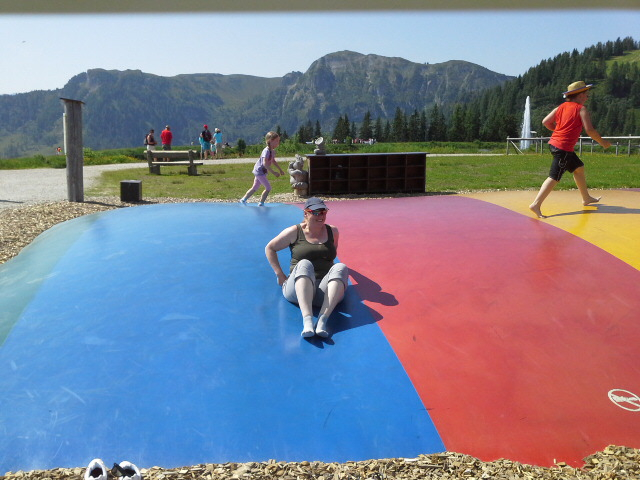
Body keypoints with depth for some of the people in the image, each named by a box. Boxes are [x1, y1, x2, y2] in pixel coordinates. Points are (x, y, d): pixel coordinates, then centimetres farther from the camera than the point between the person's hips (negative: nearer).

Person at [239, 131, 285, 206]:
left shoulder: (273, 151, 7)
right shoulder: (267, 151, -23)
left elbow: (273, 161, 24)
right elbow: (265, 163, -31)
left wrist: (280, 170, 25)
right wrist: (273, 172, -33)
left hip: (259, 172, 10)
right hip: (260, 171, -10)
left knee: (255, 188, 17)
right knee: (268, 188, -7)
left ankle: (243, 200, 24)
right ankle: (261, 203, 1)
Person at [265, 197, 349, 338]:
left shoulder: (333, 231, 14)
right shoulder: (295, 232, 6)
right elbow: (270, 248, 13)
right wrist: (280, 274, 5)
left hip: (325, 290, 2)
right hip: (298, 288, -2)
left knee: (341, 268, -28)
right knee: (304, 264, -34)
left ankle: (323, 319, -45)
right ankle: (307, 320, -54)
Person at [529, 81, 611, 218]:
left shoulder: (561, 107, 12)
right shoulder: (581, 109, -6)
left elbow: (545, 122, 7)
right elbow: (590, 130, -13)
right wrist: (602, 142, 1)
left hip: (554, 143, 9)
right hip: (564, 148, -9)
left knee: (579, 168, 24)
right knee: (554, 177, -10)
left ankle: (586, 198, 37)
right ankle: (536, 204, -17)